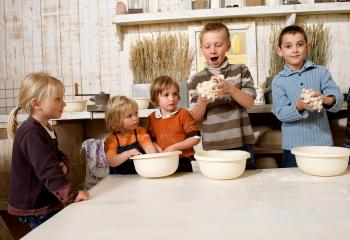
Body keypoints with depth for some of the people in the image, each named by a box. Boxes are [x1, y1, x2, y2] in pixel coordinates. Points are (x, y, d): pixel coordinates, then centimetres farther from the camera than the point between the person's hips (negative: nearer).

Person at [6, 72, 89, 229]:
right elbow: (47, 170, -35)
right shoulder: (31, 134, -25)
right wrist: (71, 195, -41)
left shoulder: (46, 129, 7)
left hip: (47, 203, 9)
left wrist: (63, 165, -6)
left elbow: (58, 155, 17)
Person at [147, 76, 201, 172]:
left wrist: (175, 147, -16)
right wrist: (157, 149, -8)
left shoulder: (183, 114, -7)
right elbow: (150, 139, 13)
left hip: (183, 162, -2)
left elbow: (196, 138, -10)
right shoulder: (152, 118, 4)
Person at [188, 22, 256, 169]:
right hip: (212, 146, 0)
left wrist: (230, 88, -21)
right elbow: (196, 117, 1)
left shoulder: (241, 70, 3)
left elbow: (249, 103, -5)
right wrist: (202, 101, -20)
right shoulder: (196, 79, 3)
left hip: (241, 143, 0)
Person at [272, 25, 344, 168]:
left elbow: (338, 98, -9)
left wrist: (326, 100, -31)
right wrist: (299, 107, -27)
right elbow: (280, 113, -8)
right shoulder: (279, 81, 1)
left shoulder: (321, 73, 4)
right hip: (293, 146, -1)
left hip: (323, 144, 1)